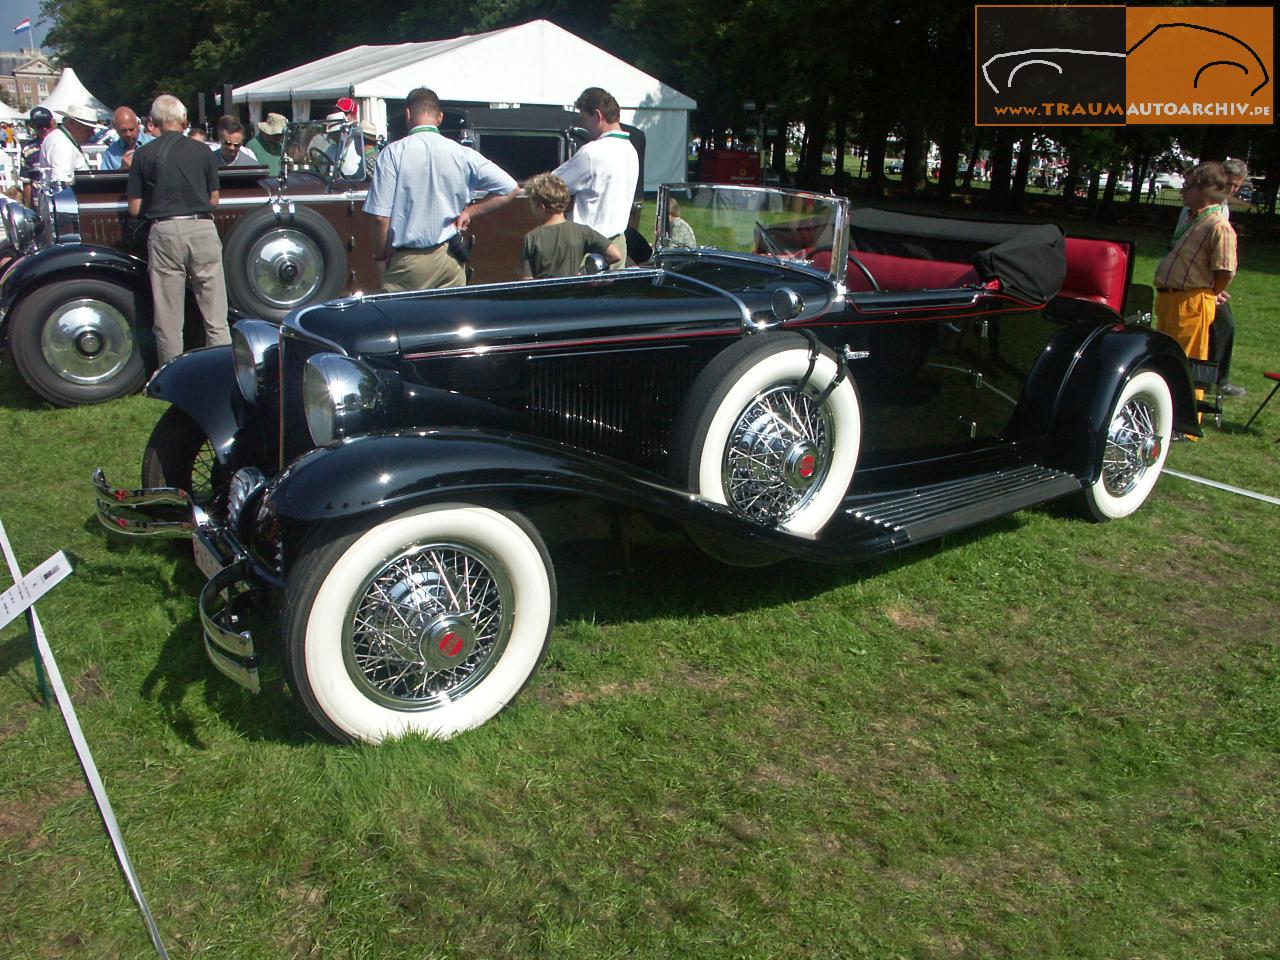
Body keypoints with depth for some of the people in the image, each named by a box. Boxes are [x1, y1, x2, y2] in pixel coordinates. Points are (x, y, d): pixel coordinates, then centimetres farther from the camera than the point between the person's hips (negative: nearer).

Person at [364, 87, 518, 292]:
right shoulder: (462, 154, 1)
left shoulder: (393, 153, -7)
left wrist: (381, 255, 6)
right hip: (450, 258, 3)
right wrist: (469, 212, 8)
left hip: (408, 260, -3)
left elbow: (380, 217, -10)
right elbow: (509, 188, 4)